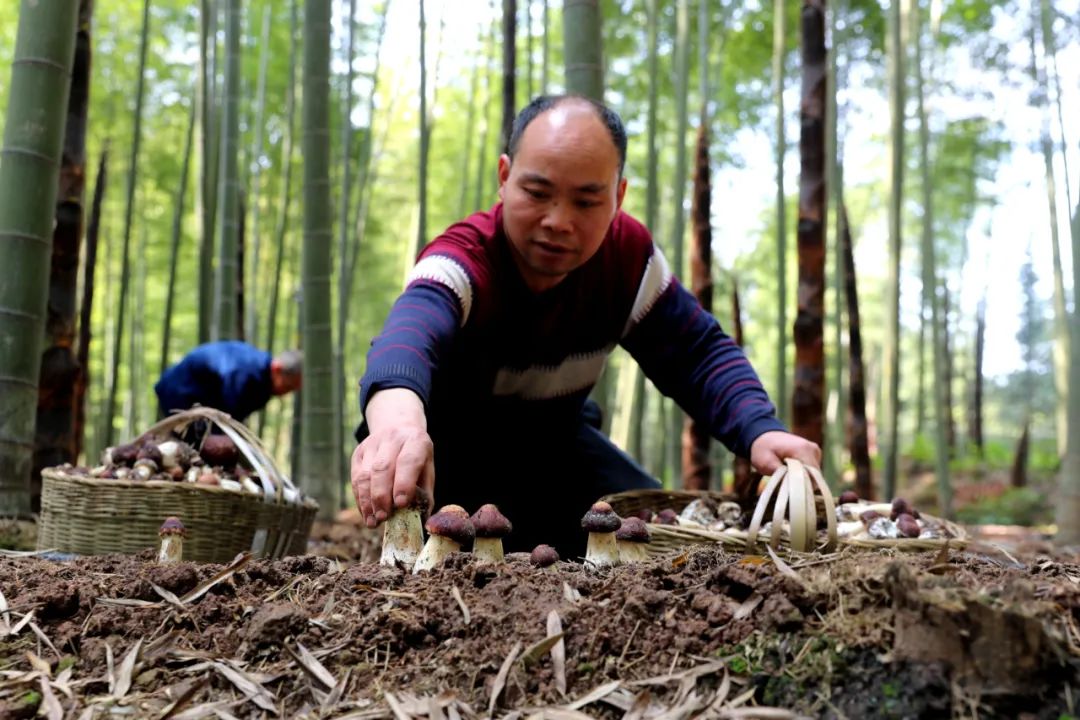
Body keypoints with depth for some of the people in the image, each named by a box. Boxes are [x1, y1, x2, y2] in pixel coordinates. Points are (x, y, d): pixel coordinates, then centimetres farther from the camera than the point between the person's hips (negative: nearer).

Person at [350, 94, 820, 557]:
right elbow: (414, 329, -58)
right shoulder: (463, 260, -34)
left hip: (550, 438, 4)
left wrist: (760, 430, -33)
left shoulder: (629, 254, -18)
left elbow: (697, 353, -12)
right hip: (450, 444, -4)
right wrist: (396, 416, -82)